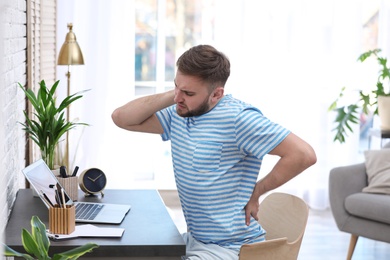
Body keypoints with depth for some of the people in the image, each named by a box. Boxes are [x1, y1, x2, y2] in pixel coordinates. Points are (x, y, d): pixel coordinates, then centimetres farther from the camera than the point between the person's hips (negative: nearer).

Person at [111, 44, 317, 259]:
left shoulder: (237, 117, -21)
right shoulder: (178, 114, 3)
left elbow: (303, 155, -25)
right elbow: (121, 118, 2)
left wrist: (255, 192, -14)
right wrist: (171, 94, -9)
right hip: (194, 239, 8)